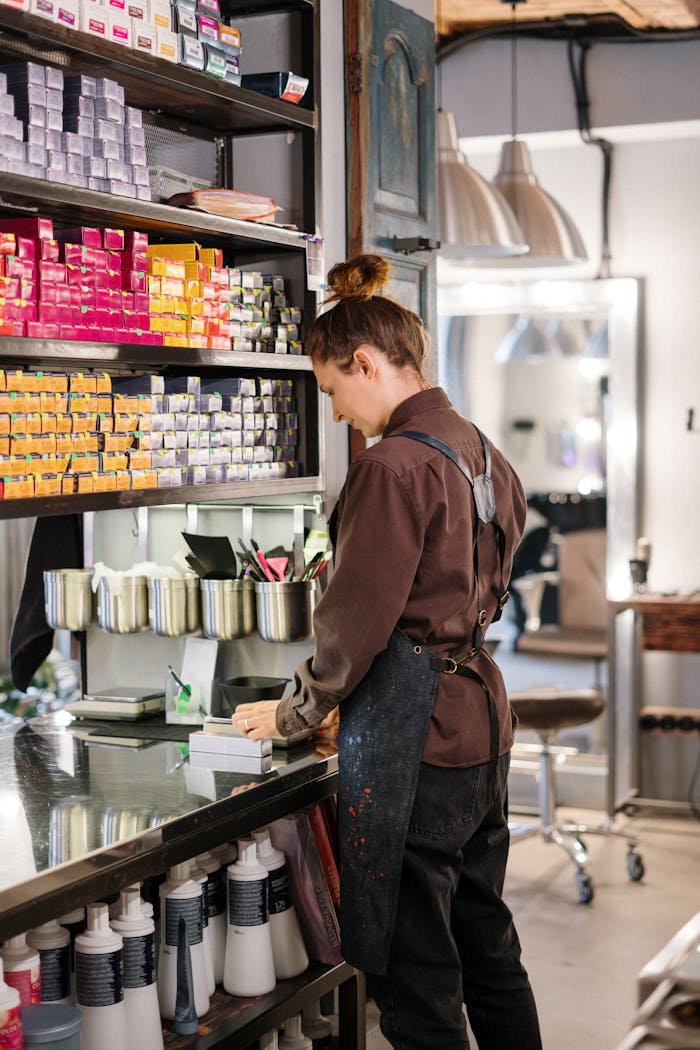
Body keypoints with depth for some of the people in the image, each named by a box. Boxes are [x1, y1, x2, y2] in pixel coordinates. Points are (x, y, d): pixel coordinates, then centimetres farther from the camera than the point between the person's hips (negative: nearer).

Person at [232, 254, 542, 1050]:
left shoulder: (392, 465, -17)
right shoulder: (480, 452, 11)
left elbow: (356, 619, -16)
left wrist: (295, 711, 0)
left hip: (413, 737, -9)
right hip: (481, 716, 9)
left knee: (417, 976, 2)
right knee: (487, 946, 21)